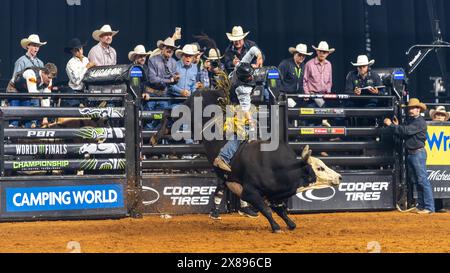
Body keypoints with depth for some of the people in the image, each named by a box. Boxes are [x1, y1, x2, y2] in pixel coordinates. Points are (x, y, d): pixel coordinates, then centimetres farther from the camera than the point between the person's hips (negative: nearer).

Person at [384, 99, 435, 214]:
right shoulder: (410, 121, 18)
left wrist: (391, 125, -17)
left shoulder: (420, 122, -12)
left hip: (418, 153, -10)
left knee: (423, 180, -11)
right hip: (410, 154, 10)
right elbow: (404, 135, 16)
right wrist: (397, 126, 2)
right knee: (415, 181, 12)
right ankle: (421, 205, 17)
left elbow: (407, 131, -22)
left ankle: (429, 207, -11)